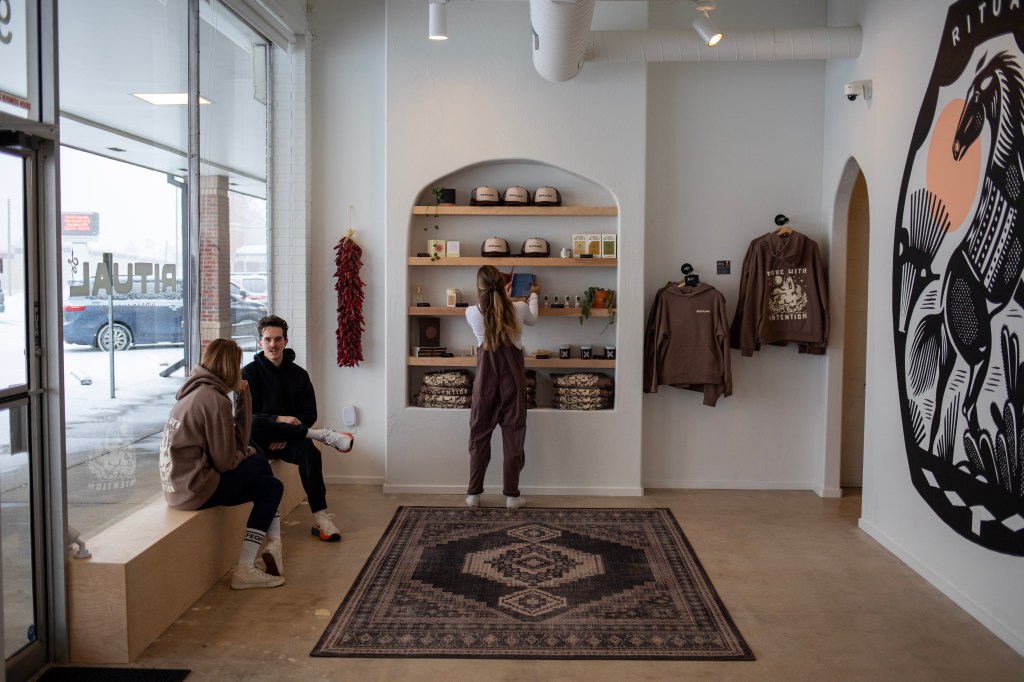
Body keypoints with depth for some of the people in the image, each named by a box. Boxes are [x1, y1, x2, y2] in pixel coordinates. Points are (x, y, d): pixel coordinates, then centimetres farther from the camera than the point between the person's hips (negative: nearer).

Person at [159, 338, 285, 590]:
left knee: (270, 486, 13)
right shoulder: (214, 399, -17)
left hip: (178, 485, 9)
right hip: (195, 488, -9)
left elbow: (234, 443, 10)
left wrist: (243, 396, 4)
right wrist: (250, 454, 6)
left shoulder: (195, 391, 11)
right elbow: (226, 461, -14)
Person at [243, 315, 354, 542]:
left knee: (308, 450, -34)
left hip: (288, 438, 1)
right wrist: (278, 420, -23)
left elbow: (309, 414, 5)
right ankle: (323, 435, -32)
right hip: (259, 440, -1)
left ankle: (320, 517, -32)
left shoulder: (298, 374, 8)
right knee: (253, 424, -37)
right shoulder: (248, 373, 1)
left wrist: (287, 434, -13)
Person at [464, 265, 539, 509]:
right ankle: (511, 494, 8)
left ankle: (473, 493, 13)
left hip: (486, 375, 1)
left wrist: (502, 298, 33)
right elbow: (532, 320, 18)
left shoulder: (472, 313, -7)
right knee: (513, 433, 5)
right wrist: (533, 296, 36)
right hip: (512, 374, 0)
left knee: (480, 433, 9)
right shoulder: (518, 309, -8)